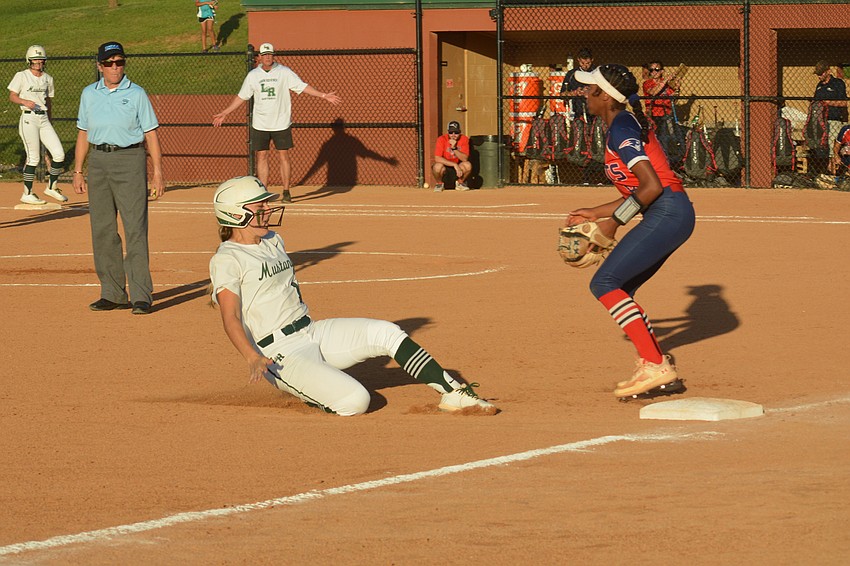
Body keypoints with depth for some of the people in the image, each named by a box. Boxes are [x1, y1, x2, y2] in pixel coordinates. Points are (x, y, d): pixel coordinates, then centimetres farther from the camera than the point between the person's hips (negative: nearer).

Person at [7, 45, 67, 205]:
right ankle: (27, 194, 3)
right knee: (33, 157, -7)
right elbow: (12, 96, -3)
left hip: (44, 119, 6)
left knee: (59, 154, -3)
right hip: (28, 118, -6)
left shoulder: (48, 79, 13)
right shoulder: (21, 76, -2)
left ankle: (52, 187, 14)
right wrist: (25, 102, -22)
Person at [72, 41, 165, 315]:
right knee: (102, 231, 6)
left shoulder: (136, 94, 1)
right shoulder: (89, 94, 11)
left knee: (135, 229, -10)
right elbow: (83, 134, 16)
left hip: (130, 160, -4)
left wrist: (158, 172, -6)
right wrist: (78, 171, 11)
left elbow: (150, 135, 0)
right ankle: (113, 294, 14)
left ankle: (141, 296, -12)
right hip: (98, 161, 4)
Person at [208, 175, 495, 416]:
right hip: (282, 355, -9)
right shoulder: (226, 260, -12)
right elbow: (231, 319, -21)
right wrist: (253, 359, -35)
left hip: (313, 332, 9)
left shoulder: (273, 242, 15)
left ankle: (453, 393, -8)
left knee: (386, 332, -9)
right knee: (355, 400, -24)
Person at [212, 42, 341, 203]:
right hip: (260, 124, 2)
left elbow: (303, 87, -5)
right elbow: (241, 97, 12)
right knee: (262, 156, 1)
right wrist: (223, 114, 11)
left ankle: (286, 191, 5)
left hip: (281, 123, -2)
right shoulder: (253, 75, 5)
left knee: (284, 156, -2)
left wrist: (324, 95, -14)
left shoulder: (284, 72, -2)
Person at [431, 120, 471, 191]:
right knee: (438, 166, -36)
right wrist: (454, 164, -32)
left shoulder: (464, 139, -11)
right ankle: (439, 183, -1)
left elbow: (465, 159, -19)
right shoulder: (442, 139, -17)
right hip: (445, 165, -2)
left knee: (468, 165, -29)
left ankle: (460, 183, 4)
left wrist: (454, 148, -33)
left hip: (457, 166, 2)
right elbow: (437, 158, -26)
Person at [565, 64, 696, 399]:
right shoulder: (625, 125, 20)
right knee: (618, 289, 16)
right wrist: (597, 213, 24)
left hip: (667, 214, -10)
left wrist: (616, 220, -13)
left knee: (604, 284, -14)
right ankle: (655, 367, 14)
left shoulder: (622, 129, -11)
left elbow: (652, 186, -20)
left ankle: (655, 367, -20)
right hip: (671, 216, 10)